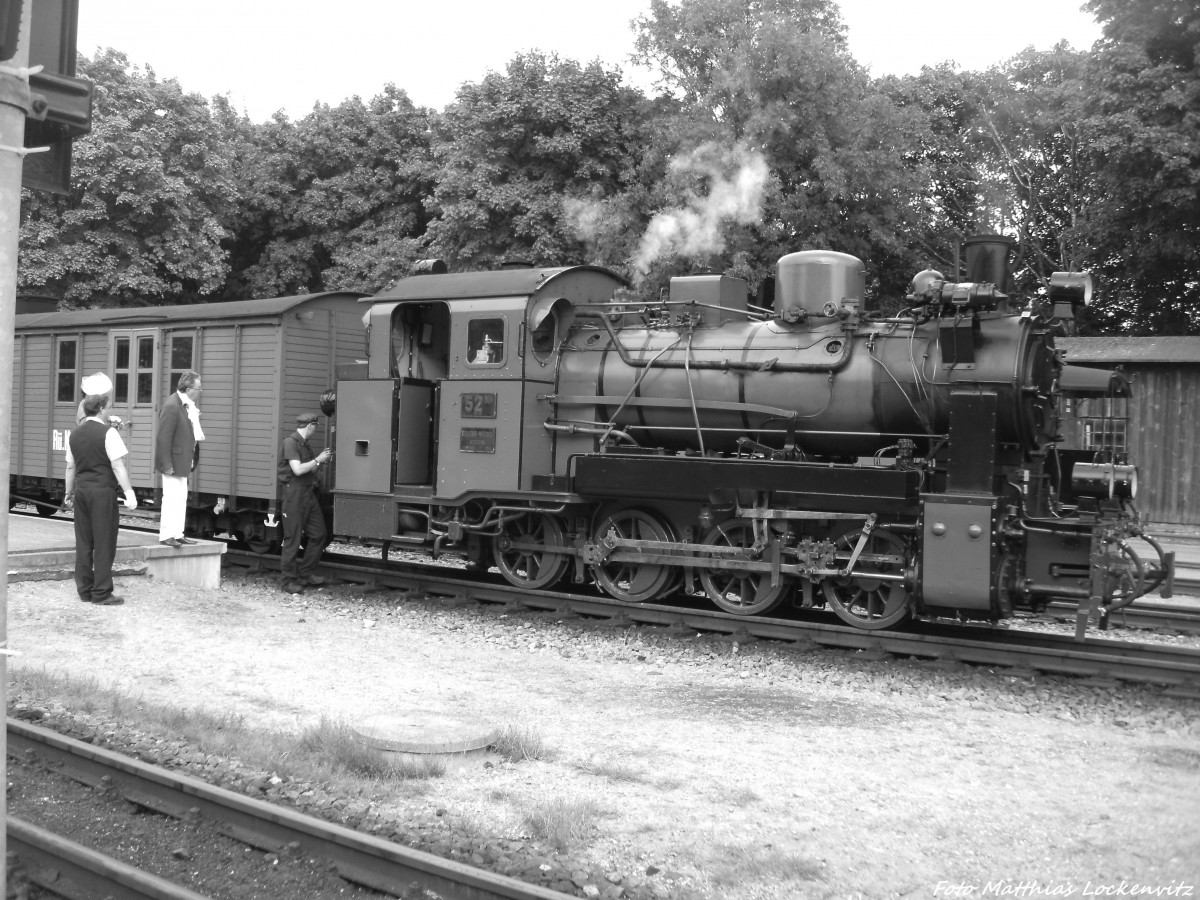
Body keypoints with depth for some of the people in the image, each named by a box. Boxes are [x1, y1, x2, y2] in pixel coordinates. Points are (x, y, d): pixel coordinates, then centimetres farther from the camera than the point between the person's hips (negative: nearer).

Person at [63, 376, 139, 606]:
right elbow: (117, 466, -14)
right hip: (103, 492, -6)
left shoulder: (75, 433, 8)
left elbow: (70, 466, 14)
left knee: (83, 542, 11)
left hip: (81, 490, 6)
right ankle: (101, 593, 2)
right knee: (104, 543, 0)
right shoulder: (108, 433, -11)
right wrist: (129, 493, -11)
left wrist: (69, 493, 23)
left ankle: (84, 590, 17)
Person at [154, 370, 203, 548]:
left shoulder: (188, 405, 7)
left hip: (183, 460, 10)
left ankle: (177, 534, 21)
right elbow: (163, 438, -21)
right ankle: (166, 535, 2)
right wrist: (167, 465, -21)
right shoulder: (172, 406, -21)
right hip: (173, 461, -10)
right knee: (171, 497, -5)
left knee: (181, 498, 14)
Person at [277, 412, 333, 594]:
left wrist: (321, 460, 6)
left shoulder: (304, 444, 16)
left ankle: (305, 573, 20)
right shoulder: (290, 442, -12)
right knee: (292, 538, -3)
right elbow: (298, 470, -20)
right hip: (294, 492, -9)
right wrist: (318, 460, -12)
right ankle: (290, 580, 4)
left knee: (318, 534, 9)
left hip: (308, 492, 9)